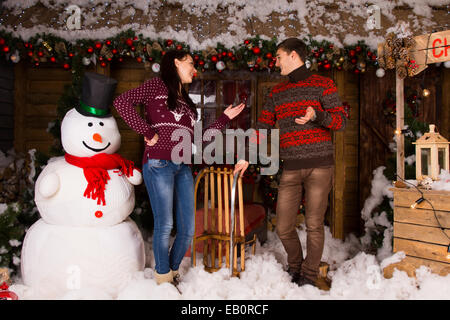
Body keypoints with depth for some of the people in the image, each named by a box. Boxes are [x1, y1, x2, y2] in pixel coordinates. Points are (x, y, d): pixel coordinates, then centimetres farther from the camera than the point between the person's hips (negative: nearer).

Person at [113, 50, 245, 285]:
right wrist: (147, 132, -11)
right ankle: (163, 278, 15)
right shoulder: (158, 85, 4)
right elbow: (122, 102, -9)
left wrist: (225, 118, 21)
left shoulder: (186, 101, 24)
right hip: (159, 164, -7)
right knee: (164, 225, -4)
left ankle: (173, 272, 26)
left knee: (187, 229, 6)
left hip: (183, 168, 7)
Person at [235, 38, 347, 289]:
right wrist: (247, 157, 10)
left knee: (314, 226, 1)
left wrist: (316, 115, -20)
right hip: (291, 169, 4)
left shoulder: (323, 84, 4)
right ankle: (295, 267, 30)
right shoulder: (277, 93, 16)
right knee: (284, 228, 3)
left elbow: (342, 120, -1)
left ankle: (309, 276, 21)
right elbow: (263, 127, 16)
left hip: (319, 167, -3)